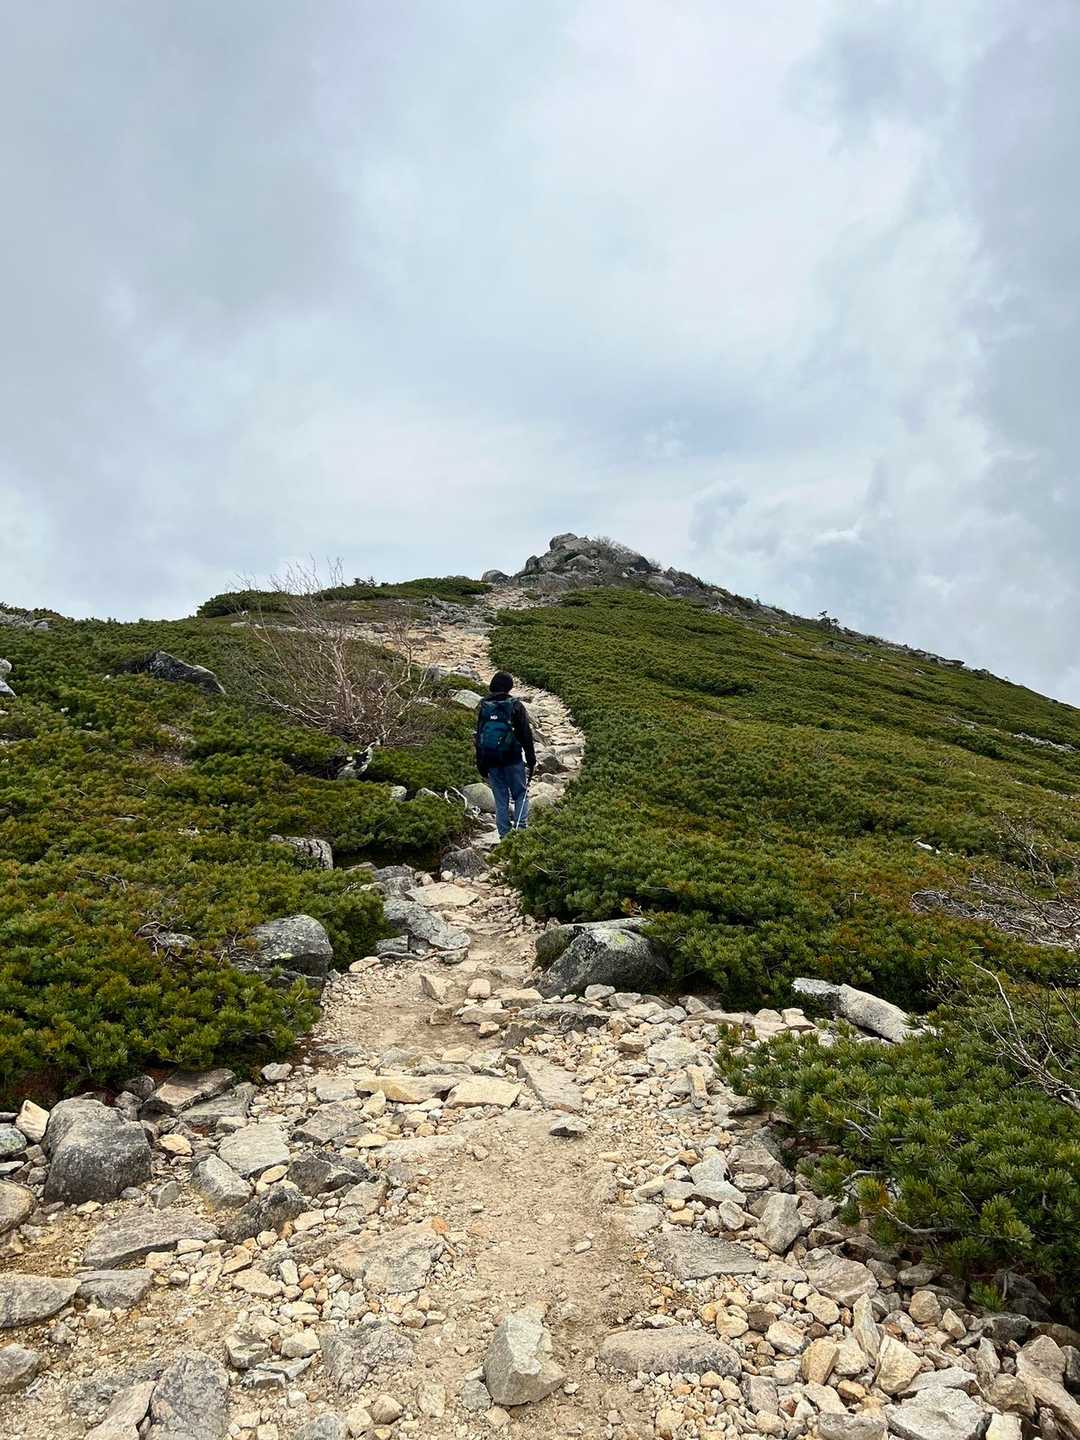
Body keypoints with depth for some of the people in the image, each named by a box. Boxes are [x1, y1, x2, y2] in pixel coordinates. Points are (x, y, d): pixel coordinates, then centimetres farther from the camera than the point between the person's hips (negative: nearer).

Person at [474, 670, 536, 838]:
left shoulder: (483, 707, 6)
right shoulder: (515, 706, -5)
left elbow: (478, 737, 9)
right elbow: (526, 734, -6)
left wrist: (481, 764, 15)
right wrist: (531, 760, 1)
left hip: (491, 761, 3)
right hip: (513, 759, -3)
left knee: (501, 799, 9)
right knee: (521, 794, 8)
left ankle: (505, 835, 9)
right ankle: (520, 828, -8)